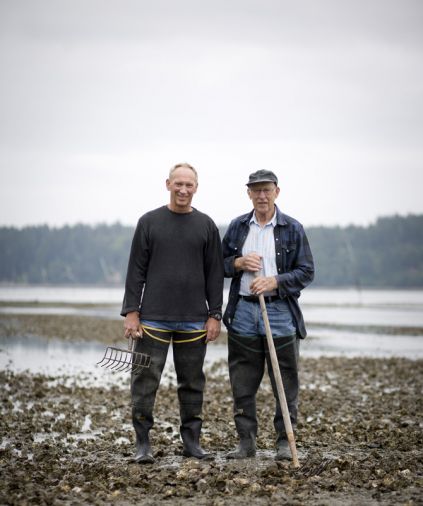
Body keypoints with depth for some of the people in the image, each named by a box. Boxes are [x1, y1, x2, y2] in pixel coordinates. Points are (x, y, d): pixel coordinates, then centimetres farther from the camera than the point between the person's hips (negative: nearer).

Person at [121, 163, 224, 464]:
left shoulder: (206, 226, 7)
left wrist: (215, 315, 1)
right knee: (145, 382, -3)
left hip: (193, 322, 2)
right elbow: (136, 271, 2)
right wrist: (131, 312, -5)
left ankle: (192, 441, 17)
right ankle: (143, 443, 5)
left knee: (192, 383, 8)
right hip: (153, 319, -1)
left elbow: (215, 274, 7)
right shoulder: (149, 222, 4)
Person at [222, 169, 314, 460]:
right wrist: (238, 263, -5)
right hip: (243, 313, 3)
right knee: (242, 384, 5)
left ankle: (285, 441, 9)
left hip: (280, 313, -2)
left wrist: (275, 281, -15)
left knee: (285, 383, 0)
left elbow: (307, 272, -1)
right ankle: (246, 441, 14)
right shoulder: (237, 227, 10)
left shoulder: (293, 229, 1)